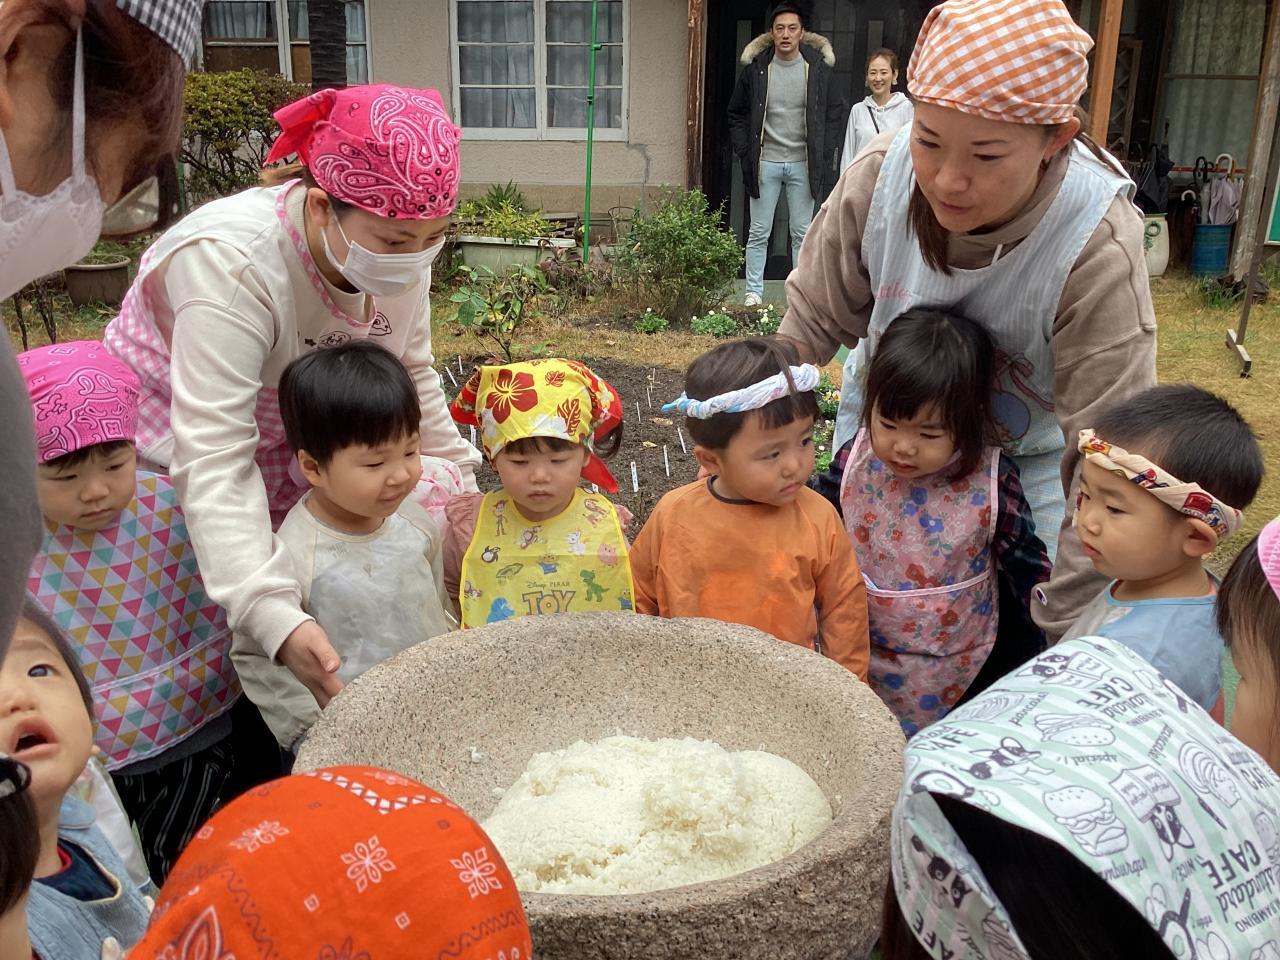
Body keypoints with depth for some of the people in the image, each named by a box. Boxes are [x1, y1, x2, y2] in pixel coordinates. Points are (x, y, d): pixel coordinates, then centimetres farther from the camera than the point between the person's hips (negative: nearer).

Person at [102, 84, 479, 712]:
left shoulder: (400, 243, -16)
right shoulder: (231, 264, -37)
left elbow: (410, 375, 1)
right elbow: (214, 460, -43)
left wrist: (457, 485, 2)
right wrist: (275, 619, -51)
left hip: (299, 434, 6)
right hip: (175, 433, -5)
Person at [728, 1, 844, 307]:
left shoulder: (818, 67, 0)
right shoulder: (755, 67, -1)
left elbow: (834, 113, 7)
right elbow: (737, 114, 7)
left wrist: (825, 155, -1)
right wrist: (745, 153, -2)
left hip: (803, 163, 0)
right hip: (765, 162, 0)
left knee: (802, 233, 6)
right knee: (759, 233, 4)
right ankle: (753, 293, 12)